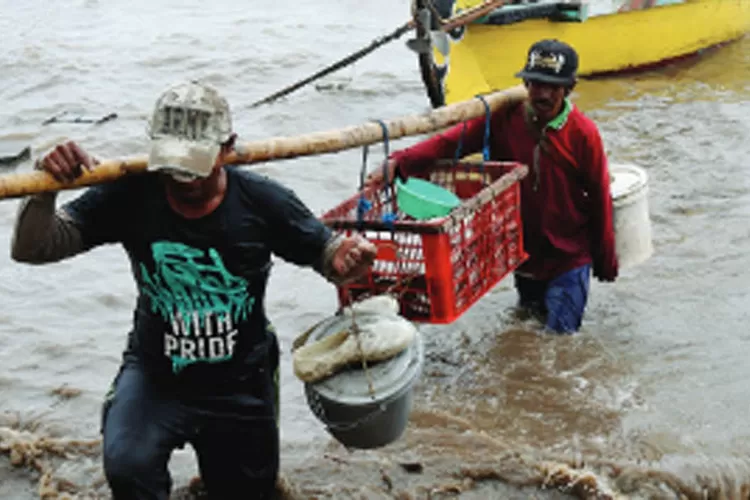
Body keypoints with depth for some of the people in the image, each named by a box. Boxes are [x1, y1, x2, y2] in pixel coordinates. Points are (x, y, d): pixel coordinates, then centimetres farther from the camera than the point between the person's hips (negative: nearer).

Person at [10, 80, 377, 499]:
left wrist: (347, 261, -33)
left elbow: (329, 254, -7)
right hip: (155, 375, -1)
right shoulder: (130, 197, -18)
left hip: (240, 384, 1)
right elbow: (32, 249, -17)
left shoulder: (262, 202, -17)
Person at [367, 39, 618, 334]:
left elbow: (599, 199, -6)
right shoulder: (504, 118, -8)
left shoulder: (583, 133, -13)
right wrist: (398, 163, -34)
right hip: (524, 250, 3)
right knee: (529, 311, 23)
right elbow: (451, 142, -18)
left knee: (560, 332, -2)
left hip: (568, 256, -3)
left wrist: (606, 263, 0)